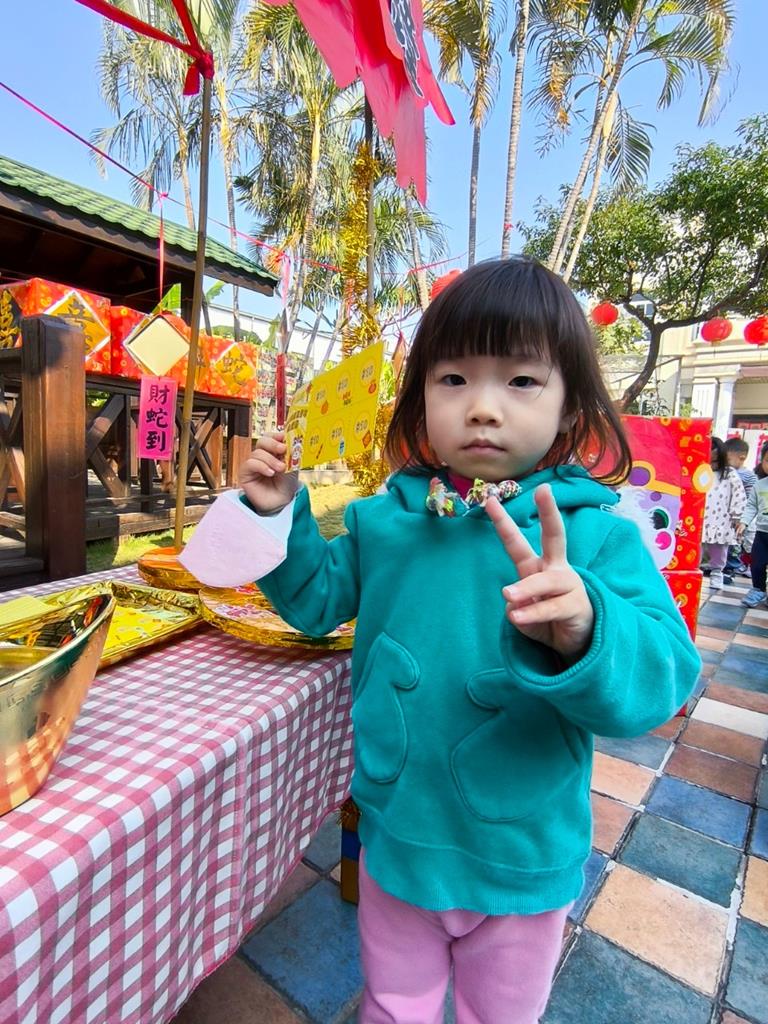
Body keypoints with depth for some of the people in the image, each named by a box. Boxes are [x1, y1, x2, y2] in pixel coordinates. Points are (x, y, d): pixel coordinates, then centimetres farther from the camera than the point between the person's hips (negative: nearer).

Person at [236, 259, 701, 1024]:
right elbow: (319, 600, 2)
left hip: (524, 863, -1)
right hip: (395, 839, 2)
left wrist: (583, 632, -46)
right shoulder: (384, 521, -10)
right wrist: (279, 515, -13)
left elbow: (661, 678, -24)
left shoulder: (597, 536, -18)